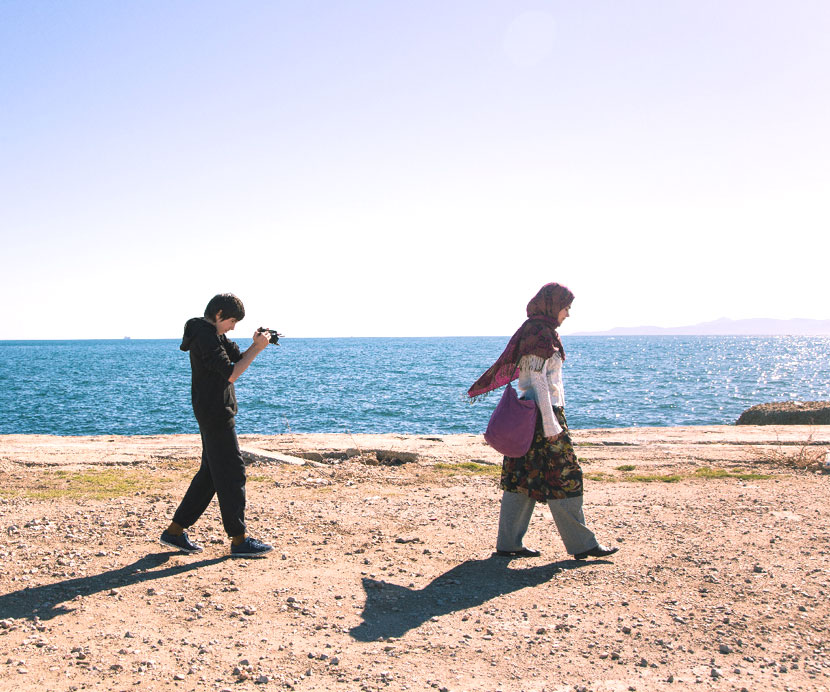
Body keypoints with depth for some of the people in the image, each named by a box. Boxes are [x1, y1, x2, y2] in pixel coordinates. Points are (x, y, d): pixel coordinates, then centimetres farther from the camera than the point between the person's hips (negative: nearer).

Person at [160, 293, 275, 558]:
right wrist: (257, 348, -17)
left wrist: (256, 345, -2)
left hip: (217, 414, 11)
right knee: (232, 472, -5)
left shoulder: (214, 334, 15)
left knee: (211, 472, 14)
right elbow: (231, 374, -22)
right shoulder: (204, 336, -17)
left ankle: (175, 531, 18)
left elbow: (238, 358, 17)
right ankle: (239, 539, 1)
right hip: (215, 414, -11)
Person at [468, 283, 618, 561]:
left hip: (528, 414, 10)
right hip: (542, 412, -10)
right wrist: (550, 423, -20)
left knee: (523, 478, 9)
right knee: (561, 477, -3)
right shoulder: (539, 333, -13)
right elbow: (537, 380, -19)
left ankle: (508, 543, 11)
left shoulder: (537, 331, 17)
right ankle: (581, 544, 4)